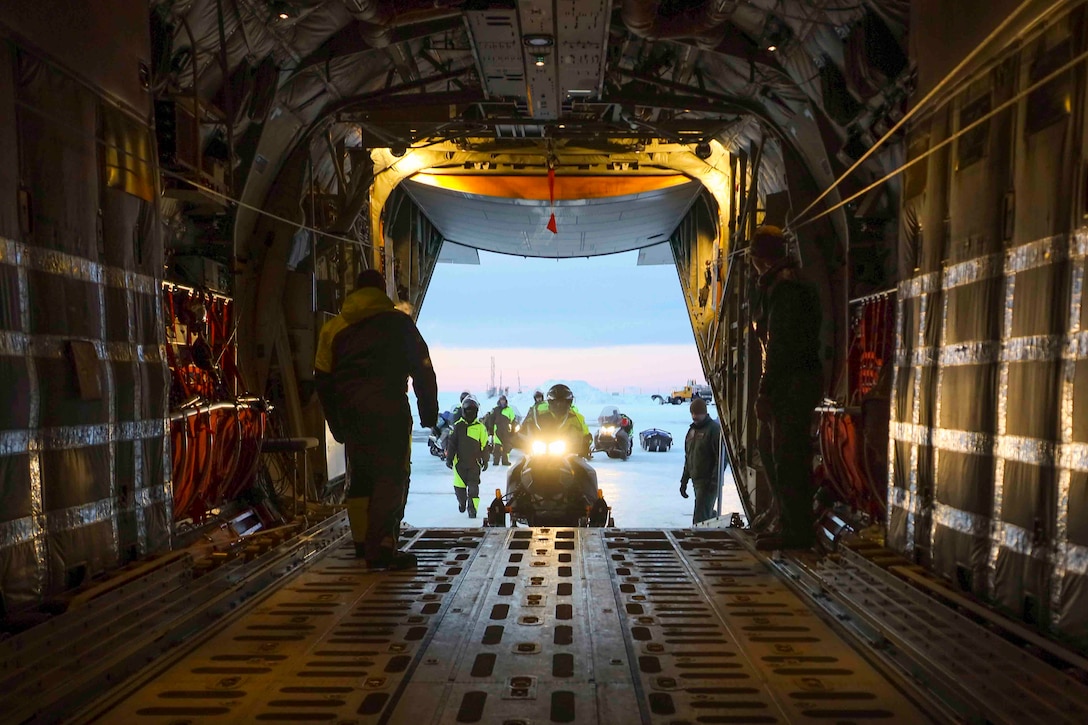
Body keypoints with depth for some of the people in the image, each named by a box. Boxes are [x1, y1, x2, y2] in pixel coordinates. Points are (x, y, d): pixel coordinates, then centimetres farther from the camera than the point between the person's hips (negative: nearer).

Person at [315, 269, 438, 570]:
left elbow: (323, 379, 13)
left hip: (349, 409, 5)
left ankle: (362, 542, 25)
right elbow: (422, 369, 2)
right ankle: (381, 549, -16)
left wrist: (336, 424, 18)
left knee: (361, 475, 17)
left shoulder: (334, 326, 15)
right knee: (392, 476, -6)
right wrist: (429, 411, 7)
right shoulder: (398, 321, 6)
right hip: (388, 407, -4)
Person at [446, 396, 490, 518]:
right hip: (460, 462, 1)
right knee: (459, 486, 4)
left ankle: (472, 509, -2)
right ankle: (462, 502, 31)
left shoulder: (480, 427, 3)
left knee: (473, 487, -6)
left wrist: (485, 461, 7)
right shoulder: (457, 426, 5)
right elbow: (451, 443, 8)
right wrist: (449, 458, 4)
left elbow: (485, 445, 7)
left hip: (474, 463, -1)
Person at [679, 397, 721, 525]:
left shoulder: (714, 429, -11)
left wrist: (714, 481, -21)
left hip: (708, 481, -8)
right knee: (708, 514, 17)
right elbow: (688, 458, 21)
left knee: (700, 516, -11)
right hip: (696, 481, 8)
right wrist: (684, 481, 18)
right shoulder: (692, 430, 14)